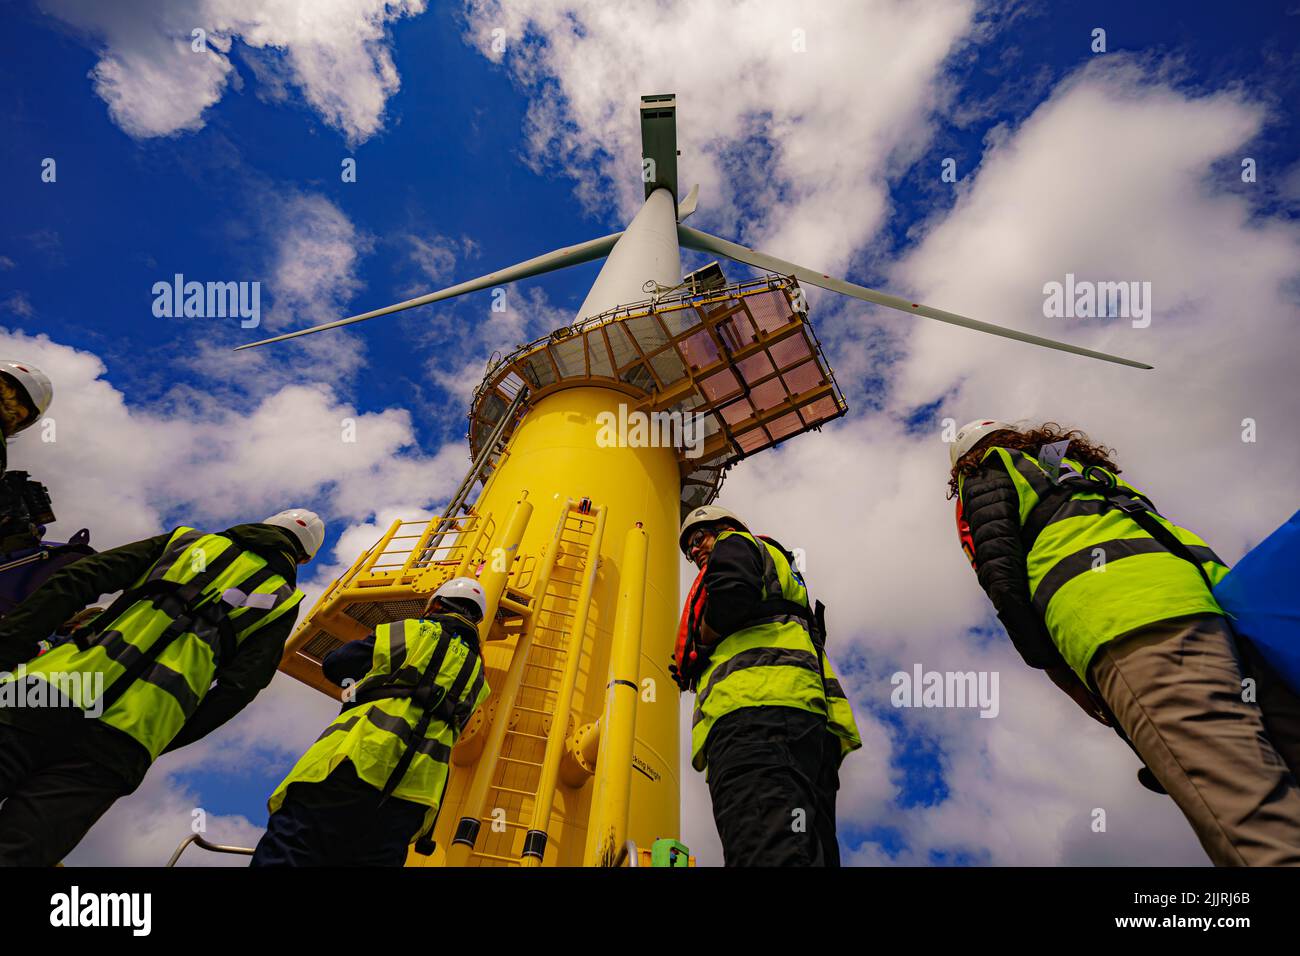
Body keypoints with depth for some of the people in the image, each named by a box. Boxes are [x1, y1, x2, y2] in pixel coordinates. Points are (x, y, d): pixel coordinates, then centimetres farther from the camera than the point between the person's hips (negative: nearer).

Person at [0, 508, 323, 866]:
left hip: (41, 696, 2)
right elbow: (238, 688, 4)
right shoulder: (281, 601, 15)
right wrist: (162, 743, 12)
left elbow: (73, 582, 11)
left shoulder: (188, 539, 21)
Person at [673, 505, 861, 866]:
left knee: (768, 852, -25)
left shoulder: (735, 544, 18)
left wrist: (697, 647, 9)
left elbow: (733, 596, -8)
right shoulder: (784, 570, 42)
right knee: (809, 852, 1)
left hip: (753, 706, -9)